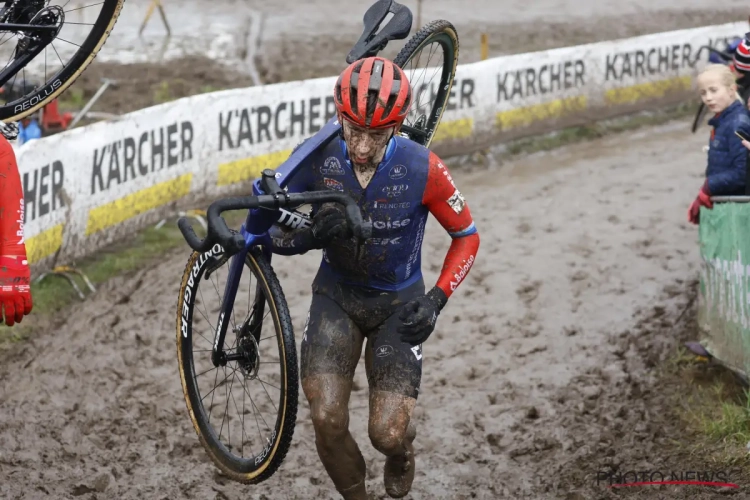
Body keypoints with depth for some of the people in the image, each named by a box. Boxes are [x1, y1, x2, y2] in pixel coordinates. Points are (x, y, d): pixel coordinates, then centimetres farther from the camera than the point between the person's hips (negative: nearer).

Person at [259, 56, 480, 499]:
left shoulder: (421, 169, -22)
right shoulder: (318, 159, -19)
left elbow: (467, 236, -7)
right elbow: (268, 230, -10)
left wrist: (437, 299, -17)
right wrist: (311, 235, -31)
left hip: (399, 304, -1)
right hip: (337, 295, 1)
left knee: (388, 433, -11)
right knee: (327, 420, -16)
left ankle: (401, 457, 28)